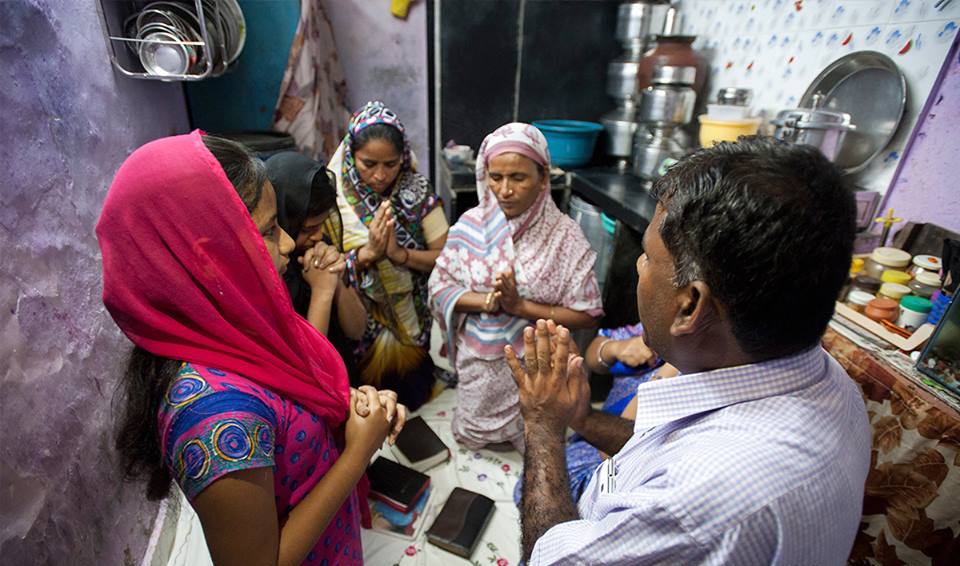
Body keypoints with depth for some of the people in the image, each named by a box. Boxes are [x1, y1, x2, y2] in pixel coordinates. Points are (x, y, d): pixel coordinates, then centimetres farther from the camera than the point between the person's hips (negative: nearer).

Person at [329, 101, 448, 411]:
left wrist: (399, 254, -26)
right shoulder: (332, 196, -11)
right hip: (358, 326, -1)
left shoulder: (417, 190, -8)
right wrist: (367, 253, -29)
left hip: (415, 323, 1)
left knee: (414, 397, 19)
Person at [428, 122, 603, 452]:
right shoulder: (470, 225, -10)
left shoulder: (564, 236, -16)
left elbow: (587, 315, -16)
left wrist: (520, 306, -24)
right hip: (479, 362, 2)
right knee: (473, 437, 21)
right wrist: (483, 301, -24)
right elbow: (439, 287, -6)